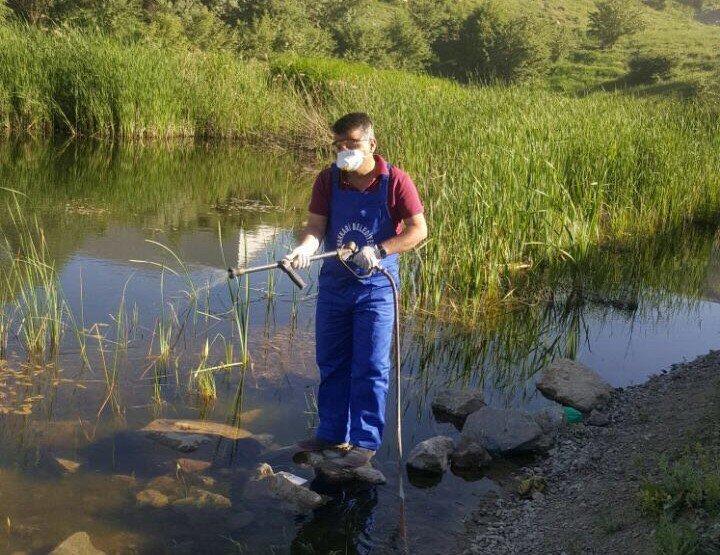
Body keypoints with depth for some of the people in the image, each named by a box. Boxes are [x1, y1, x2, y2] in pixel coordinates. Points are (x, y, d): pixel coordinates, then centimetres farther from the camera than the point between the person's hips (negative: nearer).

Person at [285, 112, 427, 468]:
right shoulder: (327, 180, -1)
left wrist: (379, 251, -27)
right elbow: (316, 226, -6)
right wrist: (305, 248, -28)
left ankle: (365, 441, 14)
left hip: (376, 288, -4)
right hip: (333, 284, 4)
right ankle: (332, 433, 29)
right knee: (331, 363, 14)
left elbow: (418, 229, -13)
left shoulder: (395, 181, -11)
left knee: (370, 368, 1)